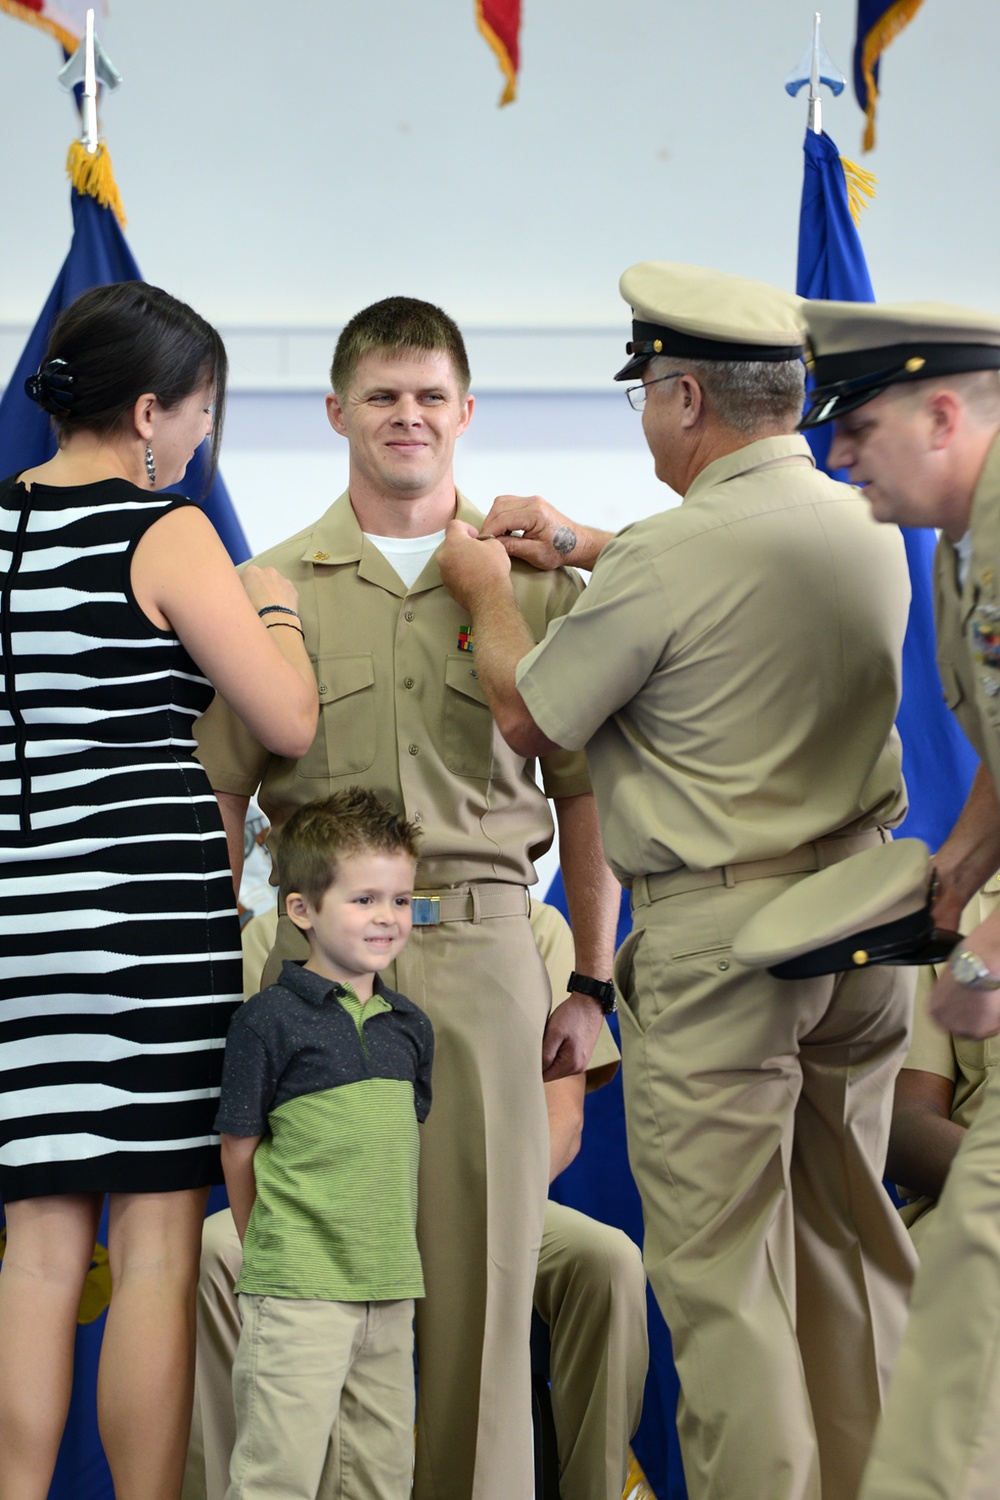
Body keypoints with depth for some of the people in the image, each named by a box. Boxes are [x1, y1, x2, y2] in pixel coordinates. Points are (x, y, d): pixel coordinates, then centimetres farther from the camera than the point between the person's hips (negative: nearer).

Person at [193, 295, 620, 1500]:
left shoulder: (534, 582, 9)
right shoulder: (274, 588, 9)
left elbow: (584, 795, 11)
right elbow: (219, 799, 8)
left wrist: (589, 984, 8)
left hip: (480, 948, 0)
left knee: (482, 1256, 0)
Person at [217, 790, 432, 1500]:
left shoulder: (409, 1026, 10)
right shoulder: (269, 1018, -8)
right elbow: (241, 1145, -3)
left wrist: (392, 1244, 14)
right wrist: (272, 1250, 3)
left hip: (391, 1288, 6)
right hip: (298, 1290, -6)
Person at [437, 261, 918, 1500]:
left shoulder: (669, 557, -18)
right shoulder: (866, 528, 5)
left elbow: (527, 719, -4)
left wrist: (489, 595, 14)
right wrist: (579, 546, 27)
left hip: (717, 936, -7)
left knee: (718, 1270, 0)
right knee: (848, 1236, 17)